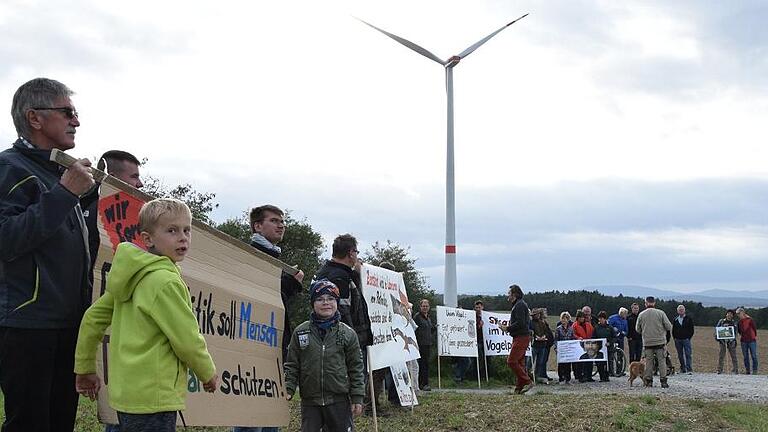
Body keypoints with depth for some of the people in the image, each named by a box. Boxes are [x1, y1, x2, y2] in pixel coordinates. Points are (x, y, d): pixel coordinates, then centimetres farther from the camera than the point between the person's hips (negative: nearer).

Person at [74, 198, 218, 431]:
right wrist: (209, 374, 2)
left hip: (126, 393, 9)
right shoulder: (166, 281, -17)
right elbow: (188, 341, -15)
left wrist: (85, 369, 22)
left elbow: (92, 318, 14)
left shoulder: (129, 278, 10)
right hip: (153, 398, -9)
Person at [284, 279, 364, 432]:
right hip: (309, 402, 1)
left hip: (339, 401, -1)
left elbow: (355, 367, 3)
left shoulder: (348, 333, 2)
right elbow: (292, 365, 6)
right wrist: (288, 389, -6)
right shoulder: (300, 332, 4)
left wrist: (357, 398, -1)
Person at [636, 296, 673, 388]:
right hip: (660, 341, -1)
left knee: (648, 361, 7)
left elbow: (637, 329, 7)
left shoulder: (641, 315, -1)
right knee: (661, 360, 4)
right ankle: (663, 381, 1)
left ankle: (648, 381, 8)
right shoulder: (660, 313, -5)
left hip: (647, 342, 1)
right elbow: (669, 327, -3)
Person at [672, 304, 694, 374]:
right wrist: (675, 338, 5)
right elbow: (673, 330, 16)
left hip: (686, 339, -3)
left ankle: (689, 369, -12)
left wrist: (689, 337, -3)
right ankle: (682, 369, 14)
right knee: (680, 356, 7)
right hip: (678, 340, 3)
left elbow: (691, 329, 5)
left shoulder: (689, 319, 5)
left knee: (688, 355, -10)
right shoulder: (675, 320, 12)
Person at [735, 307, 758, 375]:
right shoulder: (739, 321, 8)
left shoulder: (750, 320, -7)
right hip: (743, 341, 5)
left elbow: (754, 328, -2)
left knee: (754, 356, 0)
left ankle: (755, 370, 5)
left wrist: (755, 336, 0)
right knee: (745, 356, 8)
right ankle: (747, 370, 14)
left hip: (752, 340, -5)